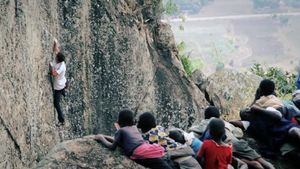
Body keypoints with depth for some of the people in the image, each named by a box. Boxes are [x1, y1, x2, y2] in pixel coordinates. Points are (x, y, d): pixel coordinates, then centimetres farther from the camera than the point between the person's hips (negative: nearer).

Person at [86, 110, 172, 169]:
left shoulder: (121, 130, 12)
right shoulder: (134, 127, 32)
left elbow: (112, 146, 10)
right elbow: (119, 140, 42)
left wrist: (101, 138, 24)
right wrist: (105, 136, 44)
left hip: (141, 155, -6)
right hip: (149, 149, 6)